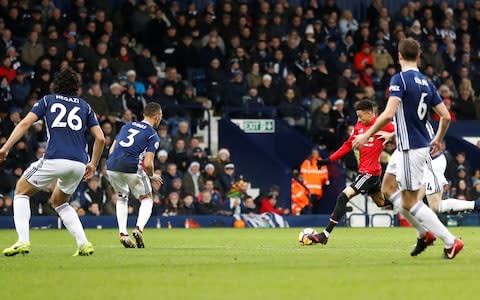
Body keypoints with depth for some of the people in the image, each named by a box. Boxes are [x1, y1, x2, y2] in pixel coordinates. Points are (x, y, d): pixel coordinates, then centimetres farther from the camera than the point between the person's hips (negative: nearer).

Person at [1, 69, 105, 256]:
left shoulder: (48, 100, 14)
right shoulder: (84, 106, 21)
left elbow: (25, 123, 1)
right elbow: (100, 138, 14)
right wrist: (93, 164, 25)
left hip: (54, 160, -4)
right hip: (79, 164, 4)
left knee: (21, 191, 17)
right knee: (59, 201, 28)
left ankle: (23, 241, -1)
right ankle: (83, 244, 12)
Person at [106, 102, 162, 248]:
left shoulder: (127, 126, 21)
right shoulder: (153, 135, 4)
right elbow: (148, 164, -6)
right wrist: (152, 176, 14)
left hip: (112, 166, 5)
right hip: (132, 168, -5)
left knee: (122, 198, 30)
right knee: (147, 199, 19)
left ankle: (123, 233, 17)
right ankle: (139, 228, -4)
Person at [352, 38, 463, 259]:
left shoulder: (400, 79, -12)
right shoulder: (426, 83, 10)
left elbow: (388, 114, -23)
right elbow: (445, 116, 11)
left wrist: (367, 135, -13)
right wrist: (438, 140, 28)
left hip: (410, 149, -8)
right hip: (423, 145, 8)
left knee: (411, 202, -4)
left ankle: (450, 241, -9)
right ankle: (424, 233, 21)